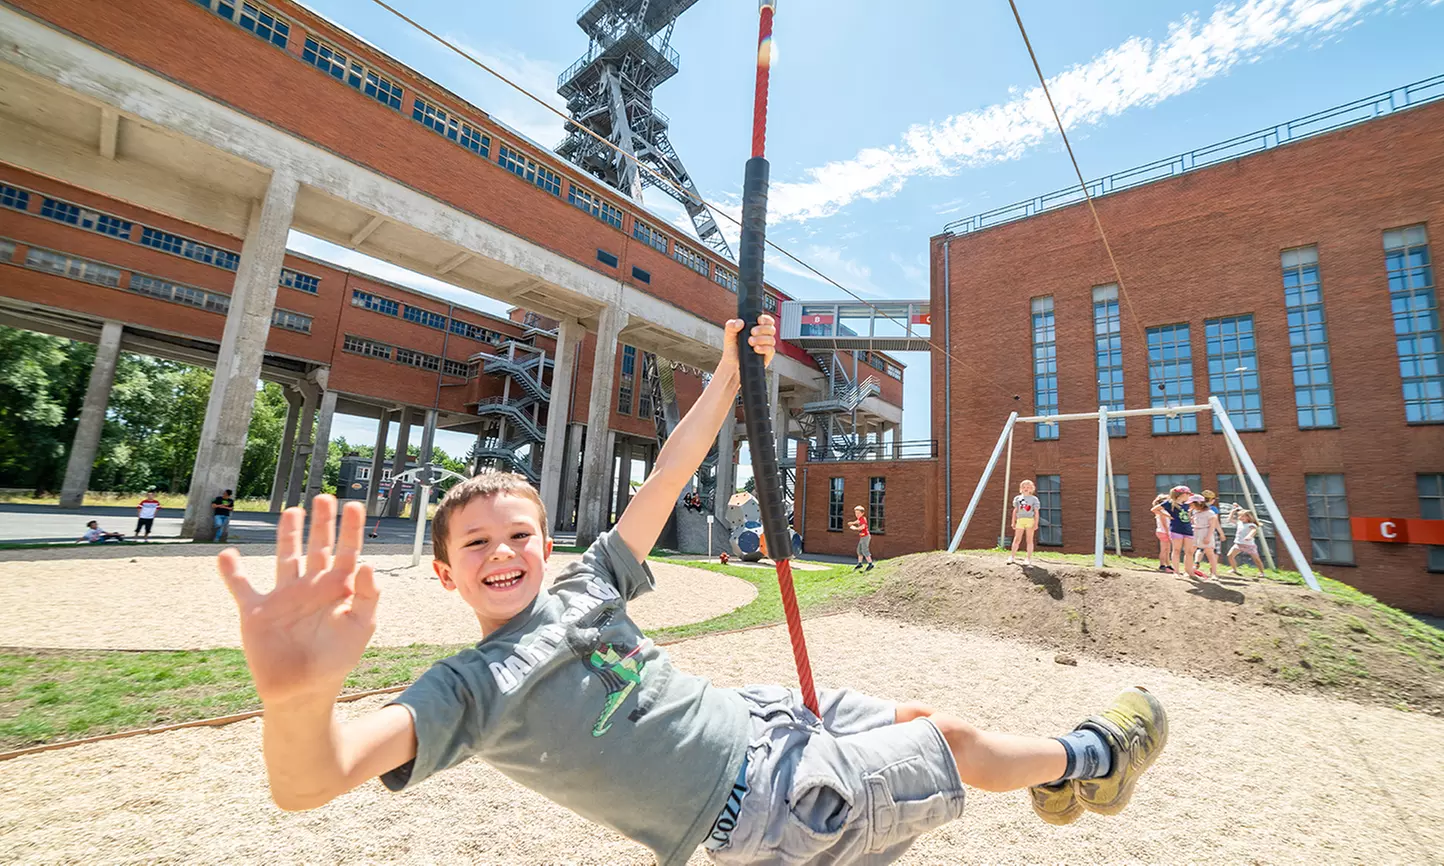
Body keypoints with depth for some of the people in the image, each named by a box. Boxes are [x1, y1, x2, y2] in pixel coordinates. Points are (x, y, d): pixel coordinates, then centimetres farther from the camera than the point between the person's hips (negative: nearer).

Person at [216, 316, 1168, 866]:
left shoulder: (586, 586, -3)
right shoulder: (471, 686, -17)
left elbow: (670, 476, -3)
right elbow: (310, 779, -33)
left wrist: (731, 377, -7)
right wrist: (297, 693, -56)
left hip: (763, 720, 5)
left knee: (917, 715, 19)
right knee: (951, 739, 7)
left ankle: (1067, 778, 51)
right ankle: (1089, 757, 39)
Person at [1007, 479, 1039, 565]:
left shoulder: (1034, 499, 6)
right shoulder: (1017, 498, 13)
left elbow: (1036, 512, 3)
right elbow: (1015, 511, 14)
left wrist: (1036, 523, -5)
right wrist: (1013, 522, 10)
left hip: (1030, 520, -2)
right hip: (1020, 520, 2)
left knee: (1029, 540, 2)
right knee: (1017, 539, 0)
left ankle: (1029, 559, 6)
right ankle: (1012, 557, 6)